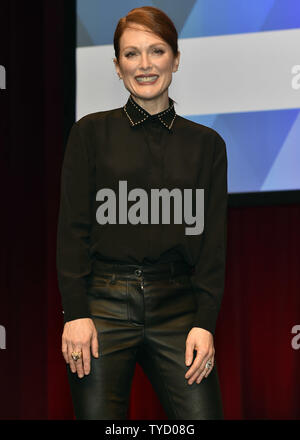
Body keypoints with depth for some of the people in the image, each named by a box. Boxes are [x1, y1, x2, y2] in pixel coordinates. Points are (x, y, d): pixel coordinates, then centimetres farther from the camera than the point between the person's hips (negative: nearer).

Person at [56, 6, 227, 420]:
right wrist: (75, 313, -8)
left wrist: (205, 323, -3)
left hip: (178, 307, 1)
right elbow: (72, 230, 1)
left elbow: (213, 242, 7)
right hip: (104, 305, -1)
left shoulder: (206, 143, 10)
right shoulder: (92, 132, 5)